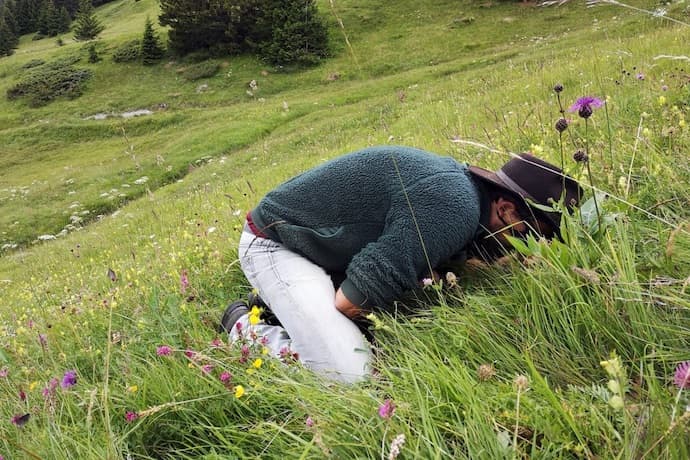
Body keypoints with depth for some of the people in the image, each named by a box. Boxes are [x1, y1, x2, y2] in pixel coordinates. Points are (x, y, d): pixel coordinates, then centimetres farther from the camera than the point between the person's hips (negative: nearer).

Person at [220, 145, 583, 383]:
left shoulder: (463, 182, 1)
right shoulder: (456, 207, -31)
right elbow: (351, 303, -26)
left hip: (318, 239, 10)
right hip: (277, 246, -9)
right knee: (352, 375, -22)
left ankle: (284, 303, 15)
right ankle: (246, 329, 2)